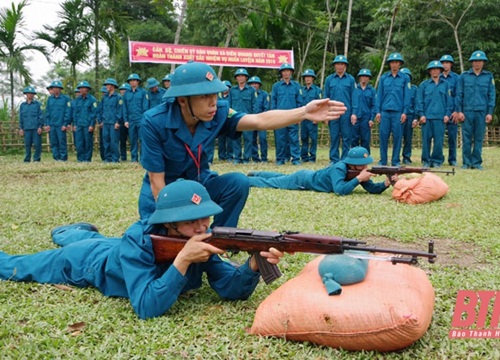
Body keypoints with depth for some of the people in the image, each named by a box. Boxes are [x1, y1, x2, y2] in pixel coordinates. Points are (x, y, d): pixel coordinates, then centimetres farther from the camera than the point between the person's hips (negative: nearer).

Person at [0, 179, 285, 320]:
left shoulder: (201, 240, -30)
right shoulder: (138, 243, -45)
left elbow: (233, 289, -34)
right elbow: (147, 308, -51)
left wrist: (254, 264, -55)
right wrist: (183, 259, -58)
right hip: (85, 260, -4)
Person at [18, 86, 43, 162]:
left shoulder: (37, 104, 5)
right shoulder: (22, 105, 13)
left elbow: (41, 116, 2)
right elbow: (21, 117, 15)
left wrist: (40, 126, -6)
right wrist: (21, 128, 9)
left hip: (36, 128, -2)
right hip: (26, 128, 2)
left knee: (37, 144, -4)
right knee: (27, 145, 3)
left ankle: (36, 159, 4)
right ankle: (27, 160, 9)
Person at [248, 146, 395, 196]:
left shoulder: (358, 170, -16)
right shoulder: (339, 168, -37)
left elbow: (373, 189, -16)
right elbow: (340, 190, -50)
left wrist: (386, 183, -34)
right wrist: (359, 179, -46)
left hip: (310, 175, 7)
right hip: (302, 180, -7)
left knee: (281, 178, 29)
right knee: (270, 183, 9)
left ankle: (254, 174, 51)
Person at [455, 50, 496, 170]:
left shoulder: (488, 76, 8)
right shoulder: (464, 76, 7)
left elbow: (491, 95, 7)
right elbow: (459, 94, 6)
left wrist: (490, 112, 1)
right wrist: (459, 110, -2)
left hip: (482, 112, 1)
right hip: (467, 112, 0)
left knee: (479, 138, 4)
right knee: (466, 138, 1)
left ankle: (477, 162, 10)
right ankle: (466, 162, 7)